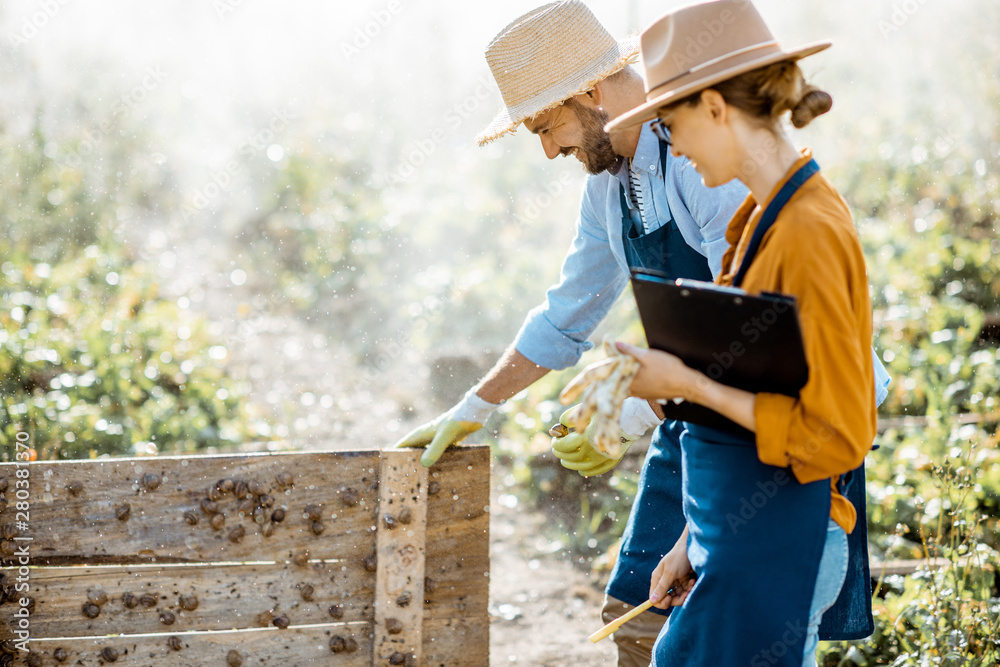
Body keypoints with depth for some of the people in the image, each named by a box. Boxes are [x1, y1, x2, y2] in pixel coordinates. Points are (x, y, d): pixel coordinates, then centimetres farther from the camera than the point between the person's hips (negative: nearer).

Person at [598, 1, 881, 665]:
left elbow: (836, 432, -19)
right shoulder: (763, 217, 10)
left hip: (773, 546, -9)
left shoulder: (810, 232, -18)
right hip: (737, 535, 9)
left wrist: (690, 384, -16)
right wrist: (696, 541, 17)